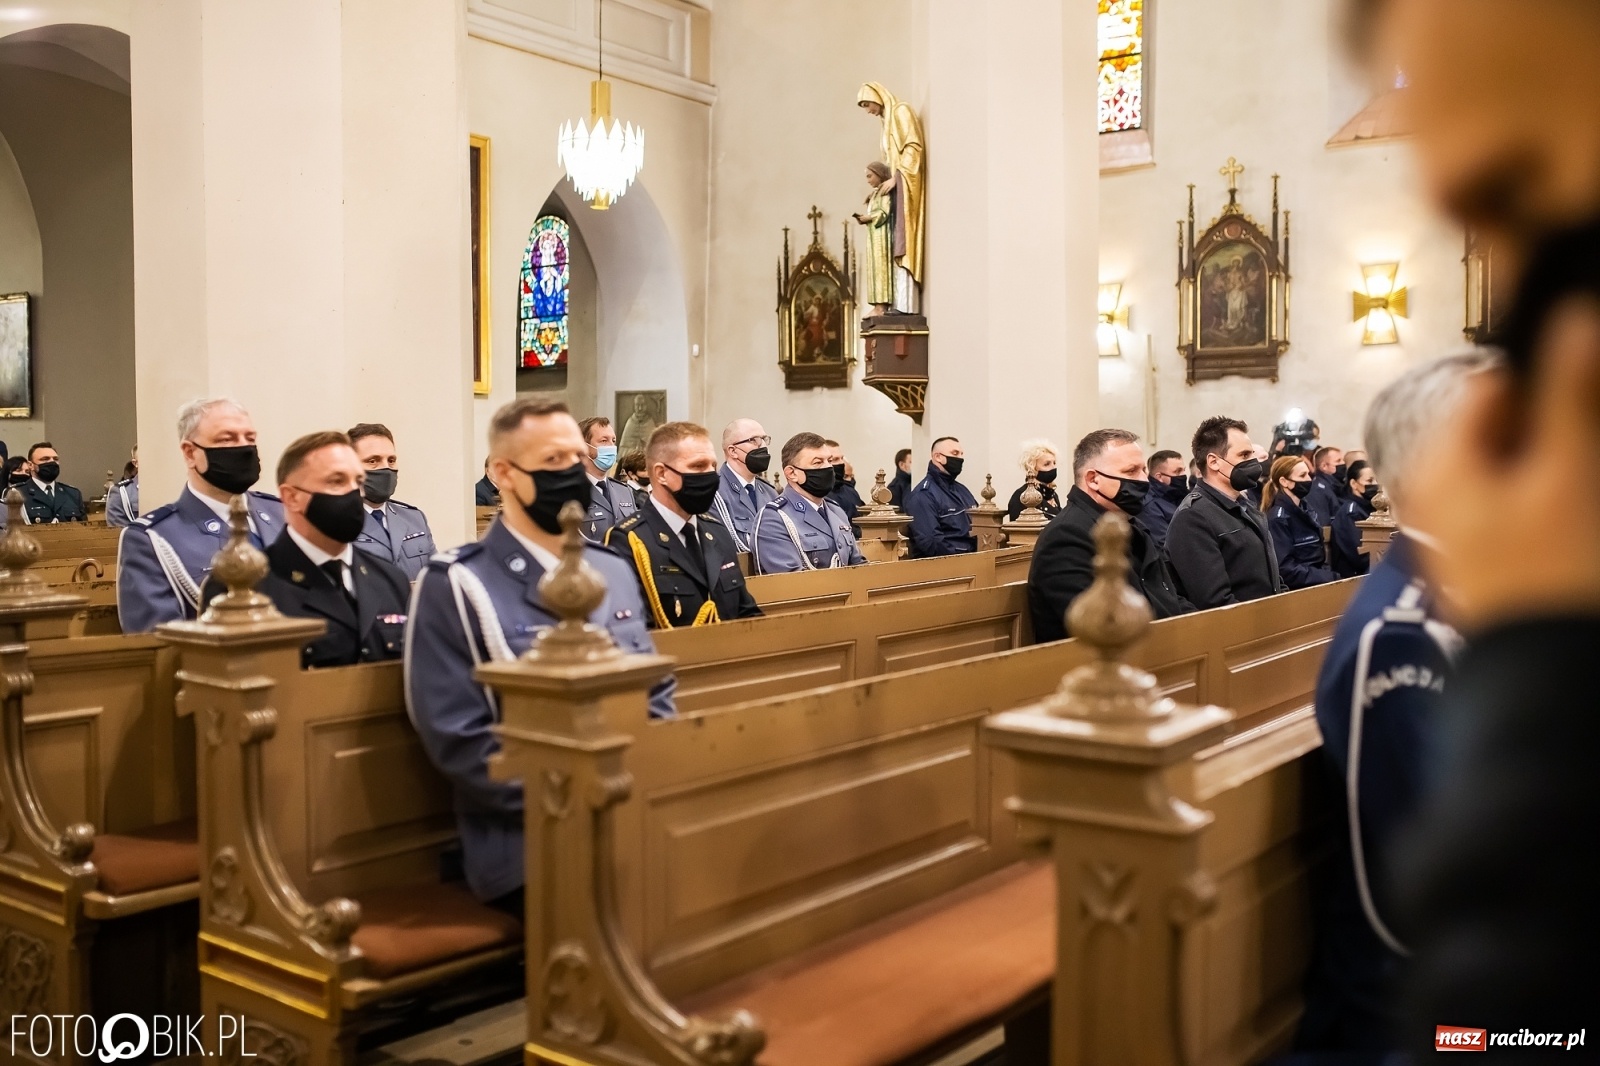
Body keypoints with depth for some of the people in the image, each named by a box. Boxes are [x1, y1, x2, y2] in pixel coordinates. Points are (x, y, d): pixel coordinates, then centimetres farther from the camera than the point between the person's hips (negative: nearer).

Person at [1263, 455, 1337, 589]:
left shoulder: (1302, 510, 13)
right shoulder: (1278, 518, -12)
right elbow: (1284, 569, -18)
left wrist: (1328, 574, -1)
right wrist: (1330, 578, -17)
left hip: (1317, 581, 8)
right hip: (1298, 589, -8)